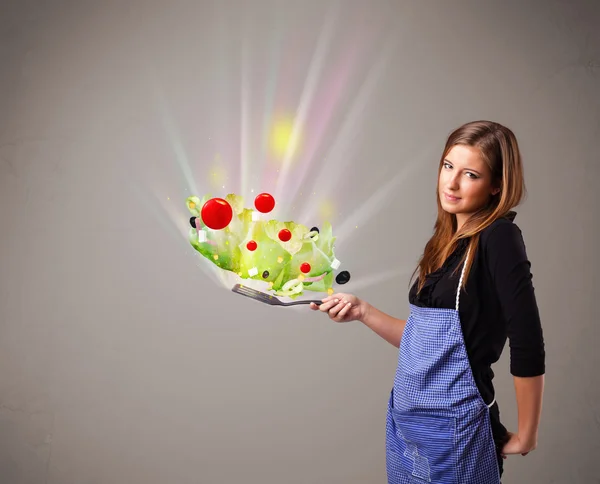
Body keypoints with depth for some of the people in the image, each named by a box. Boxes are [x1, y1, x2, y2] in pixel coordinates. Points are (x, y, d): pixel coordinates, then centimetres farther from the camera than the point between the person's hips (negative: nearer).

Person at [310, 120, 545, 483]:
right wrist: (362, 311, 4)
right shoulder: (445, 242, 7)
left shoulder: (499, 238, -15)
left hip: (450, 426, -7)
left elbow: (528, 347, -17)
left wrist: (525, 437, -10)